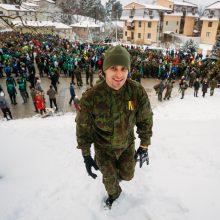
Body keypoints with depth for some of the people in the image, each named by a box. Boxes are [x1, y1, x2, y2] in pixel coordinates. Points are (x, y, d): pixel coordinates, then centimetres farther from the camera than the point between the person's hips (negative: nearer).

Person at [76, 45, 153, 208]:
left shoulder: (138, 92, -24)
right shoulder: (91, 97, -28)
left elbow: (145, 120, -9)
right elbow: (83, 127, -15)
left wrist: (144, 147, -4)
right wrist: (86, 156, -9)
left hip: (127, 144, 2)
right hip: (104, 147, -1)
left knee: (127, 175, 21)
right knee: (109, 180, 17)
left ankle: (117, 172, 59)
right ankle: (114, 194, 54)